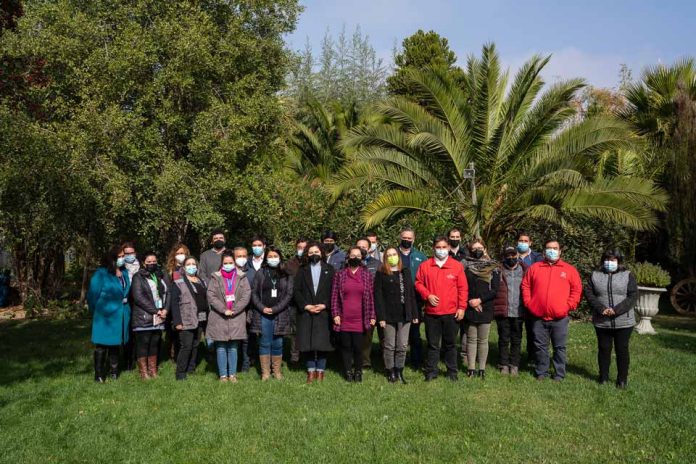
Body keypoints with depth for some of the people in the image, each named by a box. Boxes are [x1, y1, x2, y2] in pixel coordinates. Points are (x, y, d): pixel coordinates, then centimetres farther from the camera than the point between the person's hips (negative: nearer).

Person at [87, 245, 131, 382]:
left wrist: (124, 302, 11)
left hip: (120, 315, 6)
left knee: (115, 344, 15)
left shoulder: (124, 273, 8)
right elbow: (93, 294, -8)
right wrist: (96, 313, 0)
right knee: (102, 345, 0)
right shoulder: (101, 273, -12)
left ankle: (114, 373, 25)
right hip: (105, 316, -6)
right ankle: (99, 375, 9)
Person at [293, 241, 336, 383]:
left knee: (322, 342, -1)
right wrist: (306, 306, -8)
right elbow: (297, 291, 3)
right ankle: (311, 371, 11)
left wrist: (324, 305, -10)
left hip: (323, 312, -1)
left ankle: (320, 371, 10)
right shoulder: (302, 270, 10)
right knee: (307, 343, 1)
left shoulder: (329, 270, 7)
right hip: (305, 312, 1)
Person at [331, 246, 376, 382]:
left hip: (360, 319, 0)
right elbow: (334, 296, 4)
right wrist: (335, 314, -3)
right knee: (346, 346, 7)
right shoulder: (339, 275, 4)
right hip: (344, 319, 0)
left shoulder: (367, 275, 6)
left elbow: (371, 297, 6)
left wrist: (372, 316, 2)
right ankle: (347, 371, 20)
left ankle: (358, 371, 18)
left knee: (358, 346, 2)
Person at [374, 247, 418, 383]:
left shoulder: (406, 272, 11)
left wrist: (414, 314, 7)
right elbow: (378, 296, -5)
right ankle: (390, 372, 16)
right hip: (389, 316, -3)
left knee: (402, 346, 6)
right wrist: (381, 316, -12)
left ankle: (399, 371, 17)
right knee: (390, 346, 4)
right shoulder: (381, 274, 0)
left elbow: (411, 294, 12)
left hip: (405, 315, 3)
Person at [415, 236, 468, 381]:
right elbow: (418, 283, 7)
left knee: (450, 344, 10)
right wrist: (427, 295, -8)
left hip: (451, 313, 0)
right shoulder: (425, 266, 3)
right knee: (432, 344, 8)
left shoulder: (457, 266, 1)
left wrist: (462, 307, -4)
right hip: (431, 312, 1)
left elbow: (463, 288, 1)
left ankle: (452, 372, 22)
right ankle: (431, 372, 18)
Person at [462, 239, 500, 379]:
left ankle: (482, 368, 13)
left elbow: (495, 290, -3)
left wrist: (480, 300, -12)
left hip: (486, 308, -1)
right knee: (471, 339, 6)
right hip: (469, 308, 1)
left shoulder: (493, 267, 4)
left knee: (483, 340, 5)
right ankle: (471, 368, 12)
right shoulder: (465, 266, 6)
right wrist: (470, 301, -10)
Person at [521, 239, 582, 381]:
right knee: (540, 346, 9)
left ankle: (559, 374, 18)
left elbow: (577, 289, 3)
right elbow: (525, 286, 10)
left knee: (559, 347, 7)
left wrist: (568, 306, -6)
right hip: (538, 317, 1)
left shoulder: (569, 269, 3)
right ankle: (541, 372, 21)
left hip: (560, 317, -1)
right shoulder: (534, 268, 7)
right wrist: (529, 303, 1)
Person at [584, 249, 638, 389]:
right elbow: (588, 293, 0)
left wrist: (616, 310, -17)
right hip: (601, 322, 2)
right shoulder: (595, 275, 8)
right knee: (603, 349, 10)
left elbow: (633, 296, -6)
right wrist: (601, 308, -15)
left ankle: (622, 379, 17)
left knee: (622, 350, 6)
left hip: (623, 321, -1)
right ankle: (603, 377, 21)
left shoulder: (628, 275, 2)